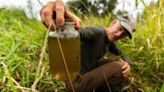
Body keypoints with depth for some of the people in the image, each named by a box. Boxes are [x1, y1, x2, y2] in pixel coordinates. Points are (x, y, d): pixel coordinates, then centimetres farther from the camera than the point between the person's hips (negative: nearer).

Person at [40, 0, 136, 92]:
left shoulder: (109, 41, 4)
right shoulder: (97, 32, -23)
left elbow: (124, 56, 13)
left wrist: (127, 64, -13)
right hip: (76, 82, -9)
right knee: (120, 68, -20)